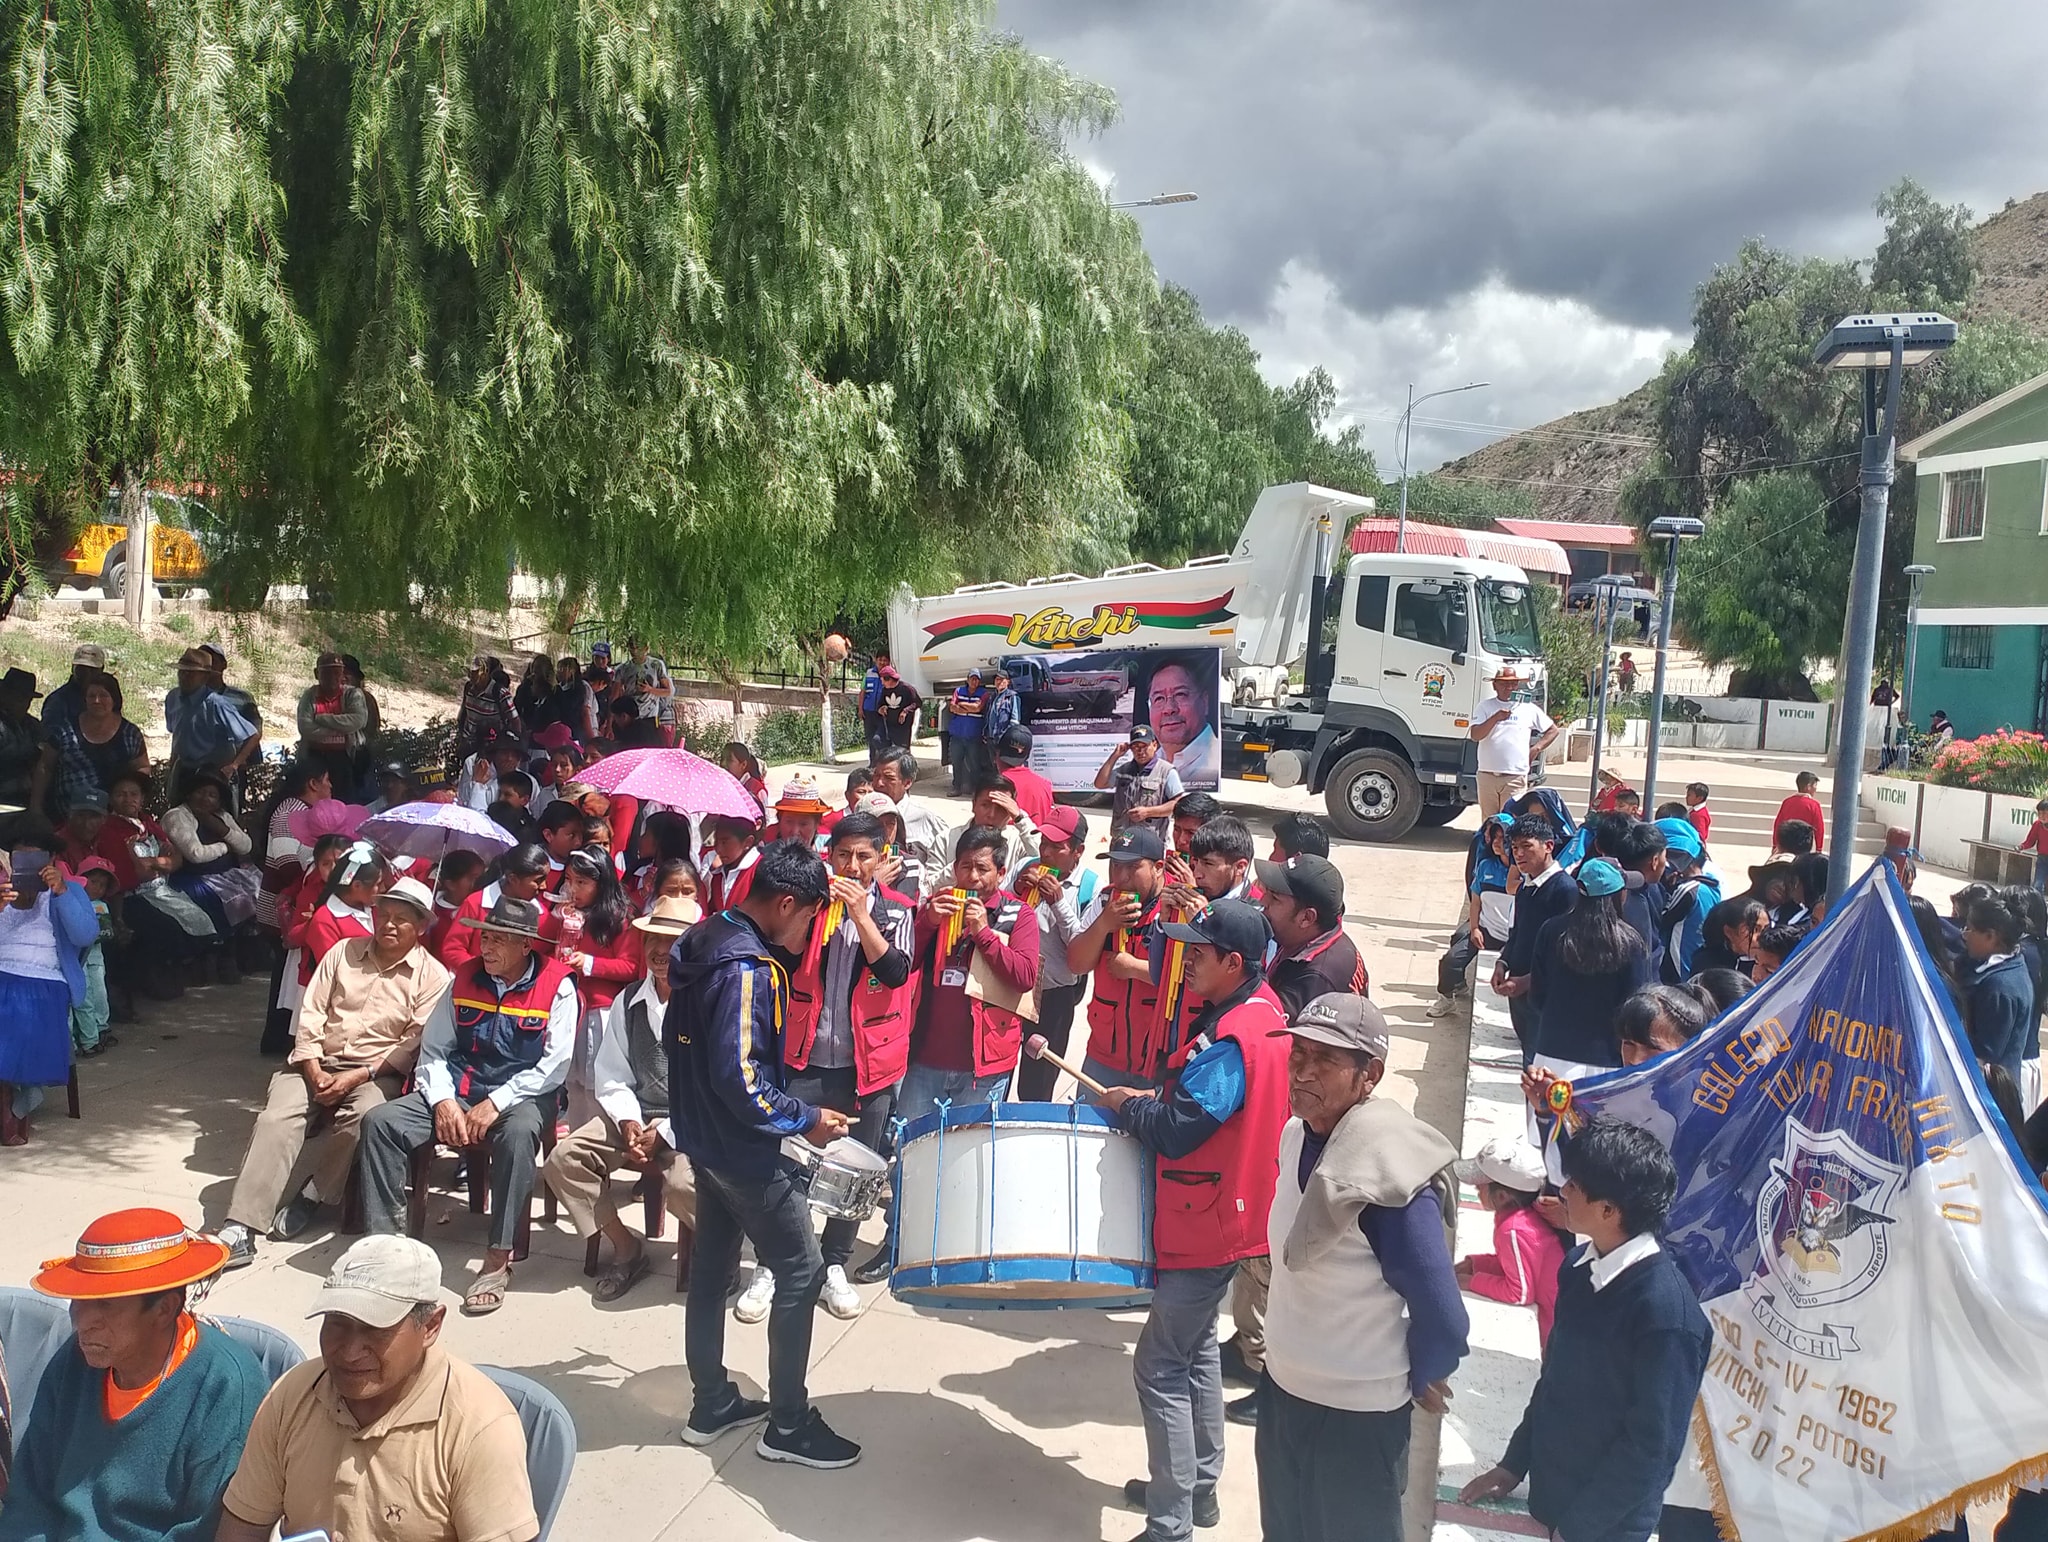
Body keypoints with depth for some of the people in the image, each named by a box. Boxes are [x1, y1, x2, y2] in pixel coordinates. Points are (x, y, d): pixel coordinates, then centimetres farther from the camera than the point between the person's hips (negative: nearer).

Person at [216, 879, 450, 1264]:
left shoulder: (433, 976, -1)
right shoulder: (344, 952, 10)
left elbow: (414, 1044, -7)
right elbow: (311, 1015, 6)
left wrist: (356, 1077, -16)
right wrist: (315, 1074, -7)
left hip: (377, 1072, -3)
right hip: (317, 1063, 3)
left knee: (361, 1119, -34)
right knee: (275, 1119, -23)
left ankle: (310, 1197, -14)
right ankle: (240, 1228, -27)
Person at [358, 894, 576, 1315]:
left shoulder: (557, 987, -7)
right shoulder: (465, 978, 8)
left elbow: (554, 1066, -12)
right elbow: (433, 1051, 8)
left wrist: (496, 1103, -19)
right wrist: (443, 1101, -9)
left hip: (521, 1096, -5)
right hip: (457, 1090, 5)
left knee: (518, 1133, -39)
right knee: (379, 1121, -17)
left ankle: (498, 1260, -30)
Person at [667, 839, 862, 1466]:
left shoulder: (703, 940, 4)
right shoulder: (747, 969, -25)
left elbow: (680, 1038, 15)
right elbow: (740, 1078, -29)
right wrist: (807, 1120, -18)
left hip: (705, 1138, 10)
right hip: (744, 1150, -10)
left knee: (711, 1271, 17)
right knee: (802, 1273, 1)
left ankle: (711, 1407, 29)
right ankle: (788, 1427, 10)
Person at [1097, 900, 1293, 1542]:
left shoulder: (1228, 1042, -28)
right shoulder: (1265, 1008, 3)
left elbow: (1172, 1131, -28)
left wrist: (1125, 1104, -9)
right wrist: (1157, 1099, 4)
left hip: (1203, 1227, -10)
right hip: (1226, 1216, 10)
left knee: (1161, 1367, -1)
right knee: (1196, 1350, 22)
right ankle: (1198, 1486, 36)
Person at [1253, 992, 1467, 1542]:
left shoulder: (1389, 1173, -28)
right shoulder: (1296, 1135, -4)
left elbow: (1443, 1317, -23)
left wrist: (1421, 1379, -6)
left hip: (1358, 1417, -7)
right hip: (1282, 1390, 7)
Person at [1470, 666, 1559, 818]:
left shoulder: (1529, 709, 9)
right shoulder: (1484, 707, 7)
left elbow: (1553, 730, 18)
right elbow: (1475, 736, -6)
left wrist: (1537, 748, 4)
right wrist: (1495, 718, -18)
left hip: (1515, 778, -1)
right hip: (1487, 775, 1)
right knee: (1488, 821, 7)